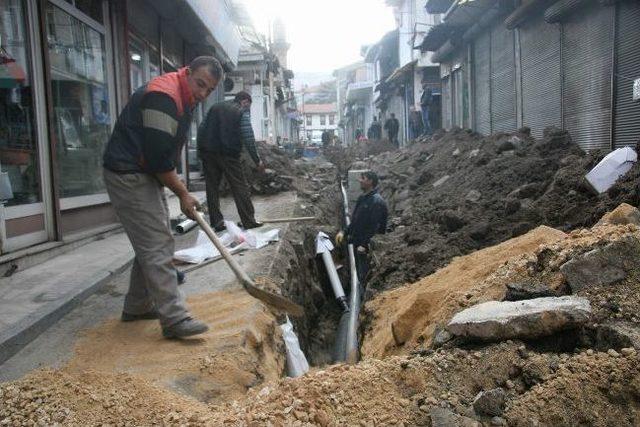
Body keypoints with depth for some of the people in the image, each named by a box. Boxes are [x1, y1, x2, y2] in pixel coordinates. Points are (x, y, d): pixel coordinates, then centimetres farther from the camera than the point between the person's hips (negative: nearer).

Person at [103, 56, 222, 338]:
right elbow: (158, 156, -24)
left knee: (151, 243, 15)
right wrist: (183, 193, -13)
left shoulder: (184, 99, 12)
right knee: (157, 246, -12)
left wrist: (180, 189, 11)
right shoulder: (163, 96, -21)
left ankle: (137, 306, 27)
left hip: (147, 175, 10)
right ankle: (174, 319, -8)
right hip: (129, 176, -10)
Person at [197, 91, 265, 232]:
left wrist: (202, 149, 17)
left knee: (212, 187, 8)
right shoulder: (242, 112, 2)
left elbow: (202, 129, 16)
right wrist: (257, 160, -2)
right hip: (228, 153, -5)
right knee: (240, 187, 1)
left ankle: (217, 222, 8)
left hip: (207, 152, 5)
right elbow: (248, 137, -6)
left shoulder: (215, 107, 20)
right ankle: (249, 221, 3)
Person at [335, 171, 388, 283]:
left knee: (365, 275, -1)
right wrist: (345, 233, 9)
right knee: (360, 273, 20)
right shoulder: (362, 198, 9)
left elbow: (374, 227, -23)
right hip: (357, 242, 9)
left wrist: (365, 245, -23)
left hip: (367, 246, -9)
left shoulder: (377, 201, -19)